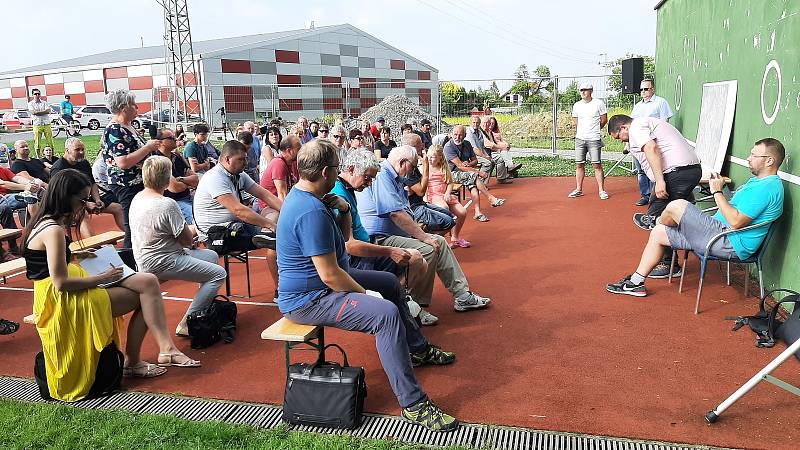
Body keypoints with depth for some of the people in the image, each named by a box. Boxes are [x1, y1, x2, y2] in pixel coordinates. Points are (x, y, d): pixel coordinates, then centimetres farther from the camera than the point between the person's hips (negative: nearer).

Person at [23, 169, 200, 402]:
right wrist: (102, 278, -13)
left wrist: (75, 255, 7)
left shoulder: (47, 223, 11)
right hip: (61, 302, -9)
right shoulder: (53, 230, -20)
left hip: (65, 296, 9)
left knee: (148, 282, -5)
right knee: (144, 295, -9)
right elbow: (61, 283, -24)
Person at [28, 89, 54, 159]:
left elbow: (48, 111, -5)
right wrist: (43, 111, -6)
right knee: (37, 142, 0)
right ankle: (38, 157, 8)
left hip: (46, 124, 1)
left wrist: (37, 112, -7)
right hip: (37, 125, -1)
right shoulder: (30, 103, 6)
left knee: (50, 140, 1)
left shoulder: (44, 102, 11)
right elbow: (33, 112, -10)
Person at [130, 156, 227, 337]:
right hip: (161, 264, -10)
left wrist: (187, 232, 6)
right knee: (219, 274, -10)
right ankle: (186, 325, -8)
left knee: (212, 256, 19)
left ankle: (206, 306, 25)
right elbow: (187, 240, -16)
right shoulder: (167, 204, -24)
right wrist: (192, 231, 6)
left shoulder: (137, 198, 5)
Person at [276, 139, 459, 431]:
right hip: (308, 300, -11)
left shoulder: (301, 195, 6)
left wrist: (344, 210, -5)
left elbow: (343, 238, 14)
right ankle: (413, 405, -20)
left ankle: (418, 349, 37)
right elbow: (330, 276, -29)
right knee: (386, 314, -28)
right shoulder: (312, 212, -28)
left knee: (390, 283, 21)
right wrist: (364, 293, -14)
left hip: (319, 281, 11)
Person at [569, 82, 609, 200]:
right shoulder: (576, 105, 8)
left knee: (597, 165, -3)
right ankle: (578, 189, 13)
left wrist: (594, 130, 13)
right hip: (579, 139, 4)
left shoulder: (598, 103, -2)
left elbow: (604, 120, 6)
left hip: (594, 139, -4)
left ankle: (601, 190, 3)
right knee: (579, 164, 5)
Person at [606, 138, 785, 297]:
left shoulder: (767, 188, -16)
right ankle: (636, 282, 6)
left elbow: (736, 222, -24)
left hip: (730, 244, -11)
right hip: (721, 234, 11)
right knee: (657, 234, 6)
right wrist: (720, 186, 8)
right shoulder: (758, 180, 19)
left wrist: (718, 192, -16)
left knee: (677, 206, -19)